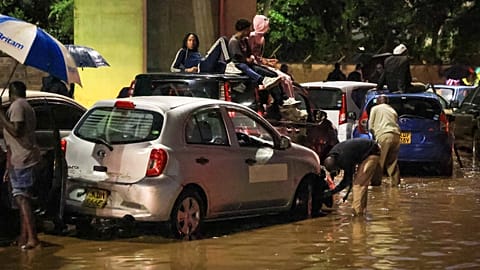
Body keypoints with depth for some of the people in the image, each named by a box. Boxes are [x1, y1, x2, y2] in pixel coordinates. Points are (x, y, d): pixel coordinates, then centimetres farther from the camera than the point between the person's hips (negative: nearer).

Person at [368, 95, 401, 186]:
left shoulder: (375, 108, 15)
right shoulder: (392, 110, 29)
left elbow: (371, 126, 11)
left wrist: (375, 134, 26)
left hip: (384, 135, -5)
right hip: (396, 136, 5)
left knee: (379, 161, -3)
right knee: (393, 161, 12)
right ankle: (395, 182, 7)